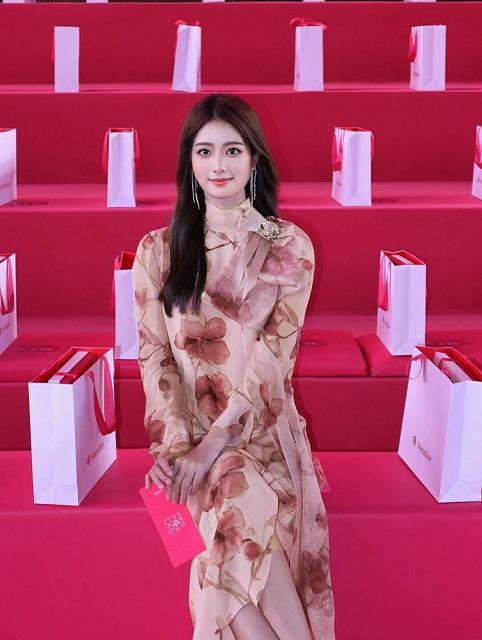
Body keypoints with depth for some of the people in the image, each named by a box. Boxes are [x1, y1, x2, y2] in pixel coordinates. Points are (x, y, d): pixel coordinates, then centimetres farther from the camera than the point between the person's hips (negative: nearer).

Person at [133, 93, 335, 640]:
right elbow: (153, 355, 3)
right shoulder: (157, 250, 8)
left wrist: (216, 441, -16)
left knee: (241, 503, -33)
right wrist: (176, 444, -14)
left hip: (264, 427, 0)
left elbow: (276, 351, -5)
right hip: (188, 426, 0)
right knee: (242, 500, -33)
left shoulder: (290, 246, 5)